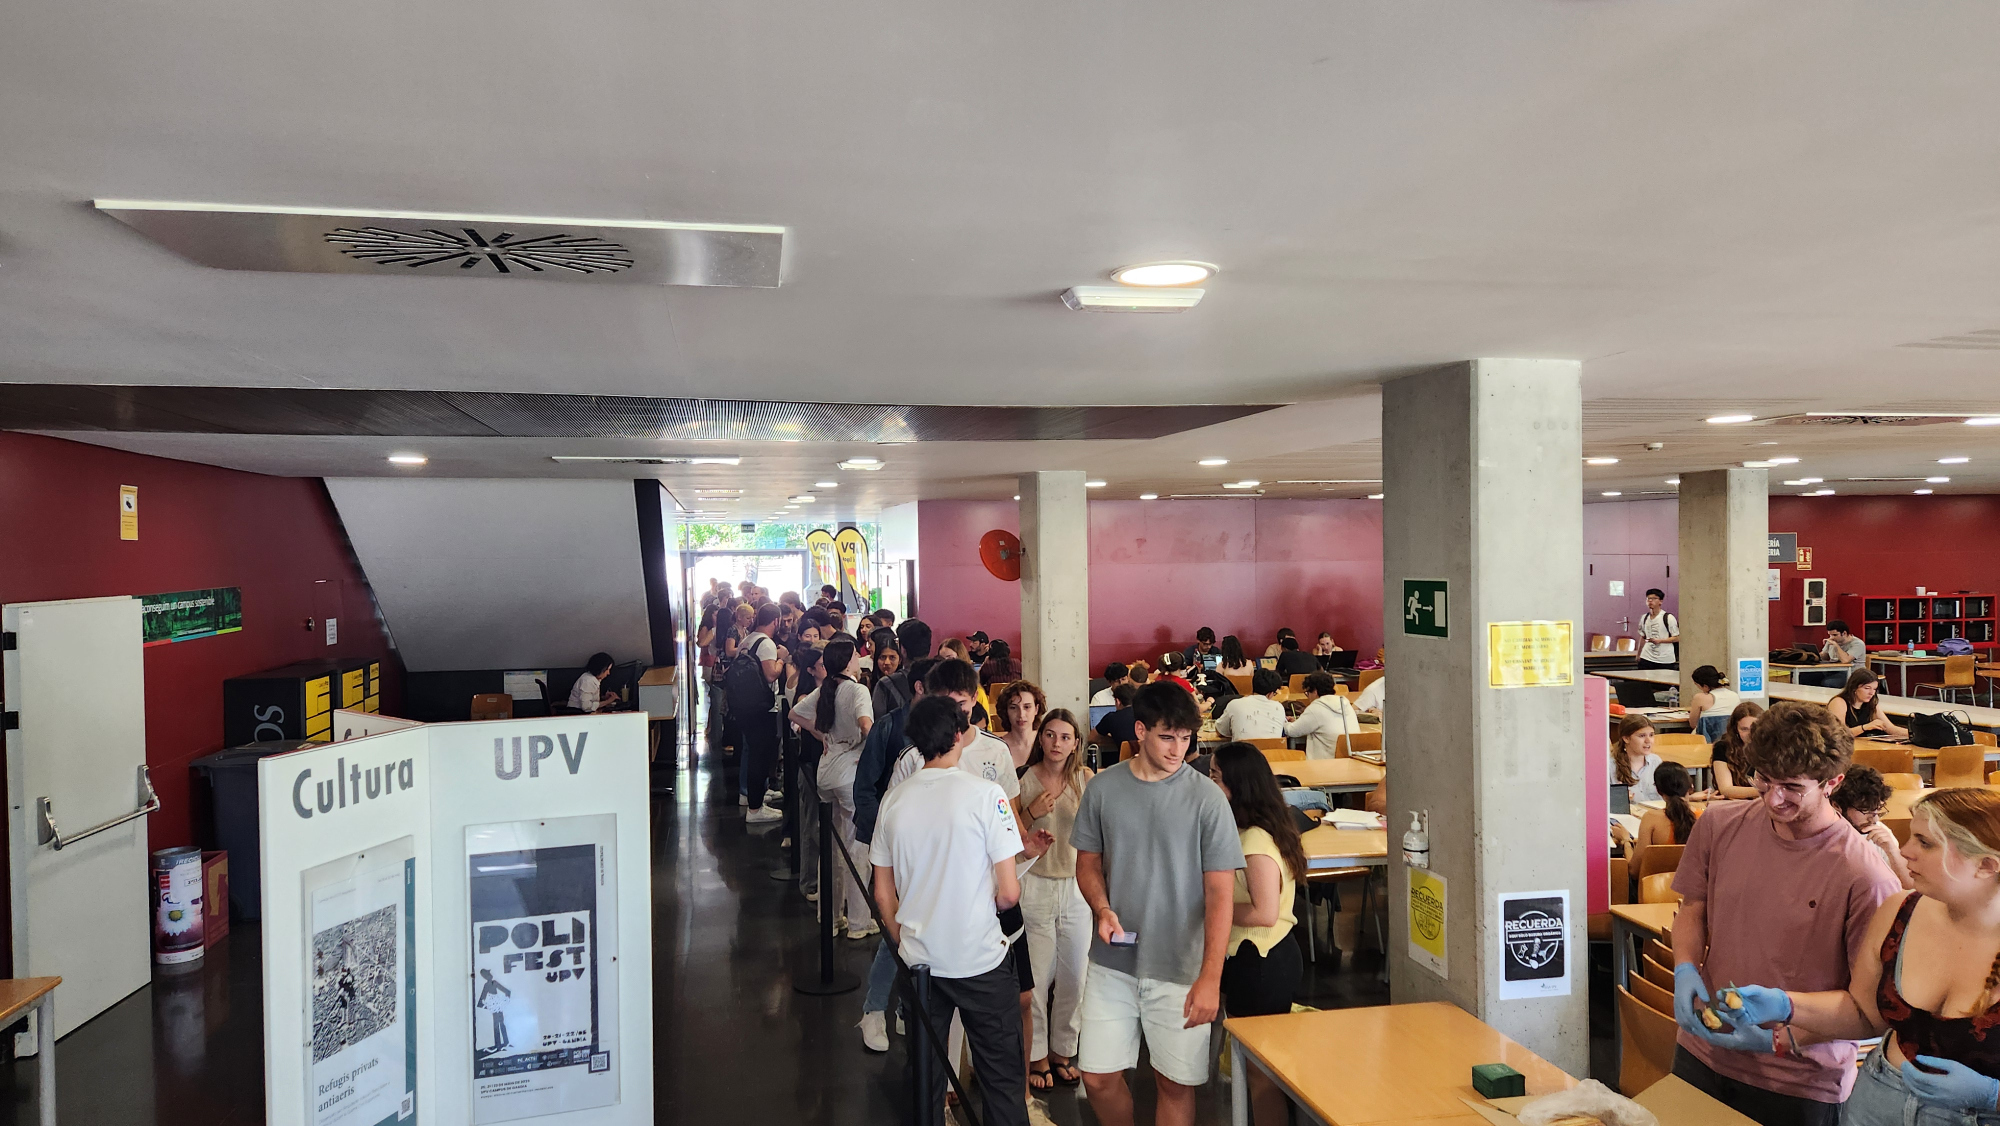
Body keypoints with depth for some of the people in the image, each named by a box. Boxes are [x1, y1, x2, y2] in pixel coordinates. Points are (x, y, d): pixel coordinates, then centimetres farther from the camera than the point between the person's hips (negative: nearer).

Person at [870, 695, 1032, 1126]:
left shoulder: (894, 800, -2)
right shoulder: (984, 793, -15)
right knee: (1001, 1075, 10)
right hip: (982, 960, -4)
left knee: (925, 1077, 18)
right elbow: (1009, 892, -15)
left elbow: (883, 893, 6)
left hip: (919, 961, 4)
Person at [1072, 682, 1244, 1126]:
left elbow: (1220, 893, -9)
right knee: (1099, 1077, 7)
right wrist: (1102, 909, -9)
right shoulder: (1103, 788, 0)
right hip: (1112, 963, 2)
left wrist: (1210, 978, -16)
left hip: (1180, 970, -2)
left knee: (1174, 1083, 7)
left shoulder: (1207, 798, -8)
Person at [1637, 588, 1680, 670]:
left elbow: (1677, 638, -6)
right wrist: (1638, 656, 19)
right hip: (1647, 658, 4)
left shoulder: (1668, 618, -6)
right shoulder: (1644, 617, 11)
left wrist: (1659, 641, -18)